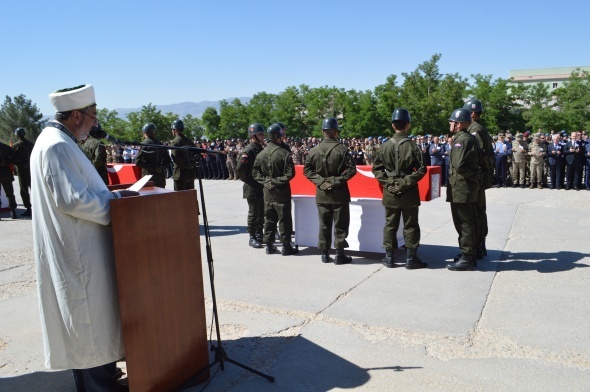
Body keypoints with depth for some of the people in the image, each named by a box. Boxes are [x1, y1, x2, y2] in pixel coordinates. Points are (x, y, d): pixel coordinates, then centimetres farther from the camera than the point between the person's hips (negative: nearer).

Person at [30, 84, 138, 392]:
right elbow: (73, 199, -25)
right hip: (78, 251, -11)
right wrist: (117, 198, -13)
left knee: (83, 319, 19)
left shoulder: (55, 141, 13)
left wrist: (113, 194, 9)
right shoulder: (57, 146, -20)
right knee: (92, 319, 1)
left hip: (74, 249, 11)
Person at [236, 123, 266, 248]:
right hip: (252, 189, -8)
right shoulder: (248, 151, -15)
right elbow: (239, 169, -21)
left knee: (261, 214, 14)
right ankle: (252, 238, 10)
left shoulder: (260, 149, 11)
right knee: (253, 214, 0)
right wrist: (249, 181, -14)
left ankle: (259, 235, 26)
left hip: (262, 187, 8)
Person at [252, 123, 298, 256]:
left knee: (269, 218, 13)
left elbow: (255, 172, 5)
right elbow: (290, 173, -18)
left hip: (267, 191, 6)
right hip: (281, 191, -5)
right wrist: (278, 181, -6)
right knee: (284, 219, 3)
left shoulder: (261, 154, 4)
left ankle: (269, 245, 19)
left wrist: (265, 180, 1)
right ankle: (286, 246, 7)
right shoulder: (284, 153, -13)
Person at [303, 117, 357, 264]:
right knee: (340, 224, 5)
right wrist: (337, 180, -10)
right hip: (339, 193, -3)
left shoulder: (314, 150, 0)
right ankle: (339, 254, 7)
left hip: (322, 194, 4)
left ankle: (325, 254, 16)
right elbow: (351, 169, -15)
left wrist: (320, 181, -2)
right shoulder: (342, 149, -10)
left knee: (324, 225, 11)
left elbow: (307, 170, 1)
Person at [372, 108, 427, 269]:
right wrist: (407, 181, -7)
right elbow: (421, 169, -12)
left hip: (390, 192, 2)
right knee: (410, 225, 7)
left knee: (390, 224, 11)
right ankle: (410, 259, 11)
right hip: (409, 192, -2)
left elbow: (376, 168, 0)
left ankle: (389, 258, 17)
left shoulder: (385, 146, -1)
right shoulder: (414, 146, -9)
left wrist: (387, 181, 0)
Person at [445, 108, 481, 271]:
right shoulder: (470, 138, 14)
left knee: (464, 223, -3)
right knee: (468, 222, 16)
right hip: (468, 186, 10)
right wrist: (475, 174, 7)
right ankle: (470, 255, 26)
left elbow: (459, 165, -25)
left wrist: (474, 175, -13)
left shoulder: (461, 140, -17)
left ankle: (467, 259, 4)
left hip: (461, 188, -10)